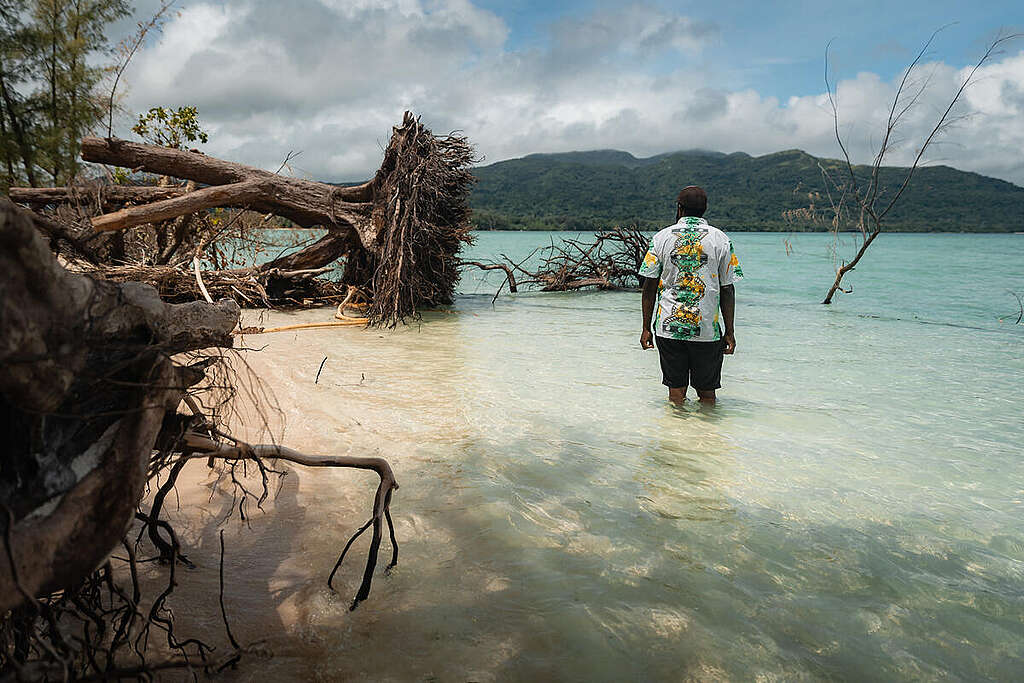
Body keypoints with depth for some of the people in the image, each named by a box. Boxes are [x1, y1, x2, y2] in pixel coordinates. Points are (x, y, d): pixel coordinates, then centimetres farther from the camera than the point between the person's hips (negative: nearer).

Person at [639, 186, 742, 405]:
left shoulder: (661, 238, 3)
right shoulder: (721, 240, 1)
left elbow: (649, 286, 1)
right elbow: (727, 290, 0)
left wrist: (646, 328, 7)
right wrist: (729, 332, 6)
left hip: (668, 327, 1)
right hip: (707, 329, -1)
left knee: (676, 390, 9)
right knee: (707, 391, 10)